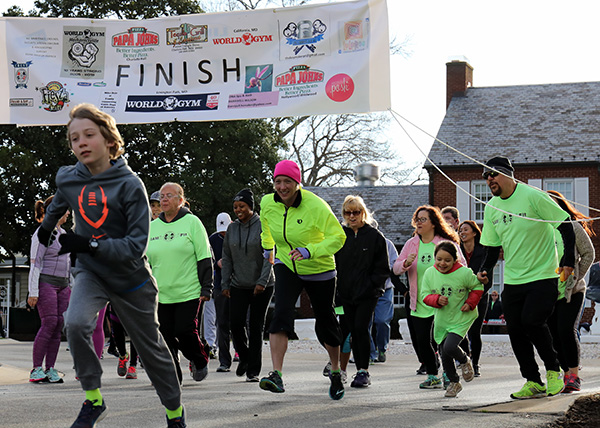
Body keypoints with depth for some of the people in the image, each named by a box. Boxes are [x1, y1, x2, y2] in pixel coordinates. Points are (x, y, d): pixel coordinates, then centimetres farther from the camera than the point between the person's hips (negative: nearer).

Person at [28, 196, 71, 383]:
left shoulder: (63, 233, 18)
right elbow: (35, 264, -11)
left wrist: (70, 287, 21)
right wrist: (33, 292, -17)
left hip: (63, 284, 8)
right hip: (46, 282, -8)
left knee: (58, 326, 0)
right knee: (49, 324, -14)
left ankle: (50, 369, 1)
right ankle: (37, 369, -10)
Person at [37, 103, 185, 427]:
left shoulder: (129, 184, -22)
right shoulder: (67, 179, -8)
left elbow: (137, 244, -25)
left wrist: (89, 244, -34)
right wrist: (46, 226, 36)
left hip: (130, 278, -2)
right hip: (90, 271, 3)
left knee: (151, 347, 11)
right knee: (75, 322, -28)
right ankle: (93, 400, -12)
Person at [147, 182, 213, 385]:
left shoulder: (192, 222, 1)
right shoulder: (152, 227, 12)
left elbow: (205, 258, -1)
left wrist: (206, 289, -6)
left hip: (190, 293, -4)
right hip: (161, 295, 4)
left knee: (185, 333, -7)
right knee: (165, 337, -1)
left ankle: (200, 361, 20)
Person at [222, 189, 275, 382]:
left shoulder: (263, 226, -5)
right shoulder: (232, 228, 8)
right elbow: (227, 258, 12)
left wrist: (262, 281, -18)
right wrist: (225, 284, 5)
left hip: (262, 286, -3)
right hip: (238, 285, 3)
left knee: (256, 326, -1)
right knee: (235, 323, -7)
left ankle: (253, 370, 7)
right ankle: (244, 357, 19)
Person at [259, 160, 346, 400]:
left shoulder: (315, 206, -23)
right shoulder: (267, 204, -9)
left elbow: (338, 236, -20)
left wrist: (310, 251, -33)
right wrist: (268, 248, 28)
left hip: (319, 270, -2)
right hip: (286, 266, 2)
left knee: (325, 322, 9)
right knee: (282, 313, -21)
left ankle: (336, 372, 33)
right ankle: (276, 375, -28)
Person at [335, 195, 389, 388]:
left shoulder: (375, 236, -1)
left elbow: (383, 269, 0)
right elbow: (334, 262, 15)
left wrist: (370, 285, -11)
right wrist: (339, 285, 3)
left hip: (368, 293, -4)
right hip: (346, 293, 4)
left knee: (361, 327, -14)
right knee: (353, 330, 6)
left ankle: (364, 371, -9)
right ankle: (360, 370, 13)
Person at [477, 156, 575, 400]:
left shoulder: (532, 197, -11)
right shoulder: (491, 208, 7)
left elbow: (565, 225, -8)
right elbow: (493, 245, 16)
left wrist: (568, 260, -15)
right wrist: (485, 269, -2)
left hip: (543, 276, -6)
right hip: (512, 280, 6)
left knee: (532, 322, -20)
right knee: (515, 330, 0)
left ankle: (554, 370, 3)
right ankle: (533, 383, 11)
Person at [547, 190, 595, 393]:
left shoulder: (572, 227, -2)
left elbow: (589, 253, 3)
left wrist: (576, 277, -1)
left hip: (571, 291, -4)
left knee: (566, 330, -15)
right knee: (555, 335, 2)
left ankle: (574, 375, -6)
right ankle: (566, 374, 13)